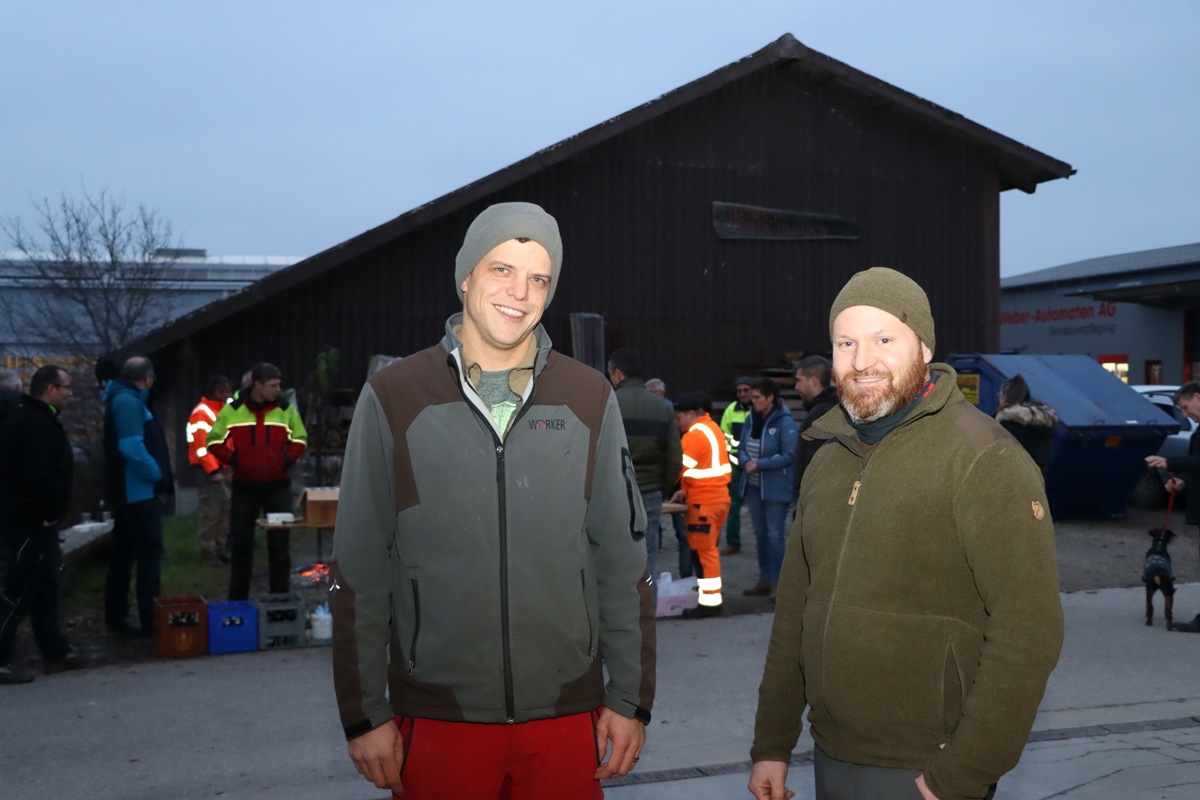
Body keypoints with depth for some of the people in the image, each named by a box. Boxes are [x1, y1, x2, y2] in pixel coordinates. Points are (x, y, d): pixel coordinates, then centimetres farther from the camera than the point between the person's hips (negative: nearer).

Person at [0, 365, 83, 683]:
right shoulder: (40, 424, -19)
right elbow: (38, 475, -28)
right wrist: (50, 511, -17)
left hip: (25, 518, 11)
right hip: (28, 520, -11)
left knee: (44, 586, 16)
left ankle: (55, 651, 24)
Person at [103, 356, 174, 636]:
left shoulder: (122, 399, 16)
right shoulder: (129, 401, -15)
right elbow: (131, 447, -26)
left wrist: (156, 476, 10)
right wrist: (158, 475, -15)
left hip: (128, 490, 10)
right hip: (138, 490, -10)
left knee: (124, 553, 13)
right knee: (149, 553, -7)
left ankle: (116, 617, 20)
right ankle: (151, 620, -5)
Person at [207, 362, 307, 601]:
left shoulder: (286, 409, 0)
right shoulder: (232, 410, -4)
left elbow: (300, 439, 10)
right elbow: (214, 441, 2)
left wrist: (287, 459, -5)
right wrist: (232, 459, -9)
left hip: (278, 487, 1)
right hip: (243, 487, -1)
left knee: (280, 545, 1)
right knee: (241, 544, 7)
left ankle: (280, 597, 10)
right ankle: (237, 599, 18)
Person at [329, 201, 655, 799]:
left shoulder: (589, 398, 2)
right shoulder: (393, 398, -3)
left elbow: (624, 563, 4)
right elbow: (359, 574, -1)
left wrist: (631, 699, 3)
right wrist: (364, 715, -2)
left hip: (568, 719, 2)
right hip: (436, 721, -1)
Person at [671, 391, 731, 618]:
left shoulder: (695, 434, -16)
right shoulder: (712, 428, 14)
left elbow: (678, 467, -17)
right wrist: (686, 490, 8)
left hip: (704, 502, -10)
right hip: (718, 497, 10)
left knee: (702, 552, -3)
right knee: (709, 550, 14)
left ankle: (710, 602, -1)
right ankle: (712, 597, 19)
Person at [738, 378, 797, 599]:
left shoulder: (784, 422, -15)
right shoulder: (751, 419, 6)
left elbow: (789, 455, -18)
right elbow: (742, 447, 11)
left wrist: (760, 464, -20)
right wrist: (747, 461, -11)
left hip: (775, 487, -7)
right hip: (753, 485, 7)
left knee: (775, 535, -4)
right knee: (761, 534, 14)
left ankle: (777, 583, 2)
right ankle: (764, 580, 24)